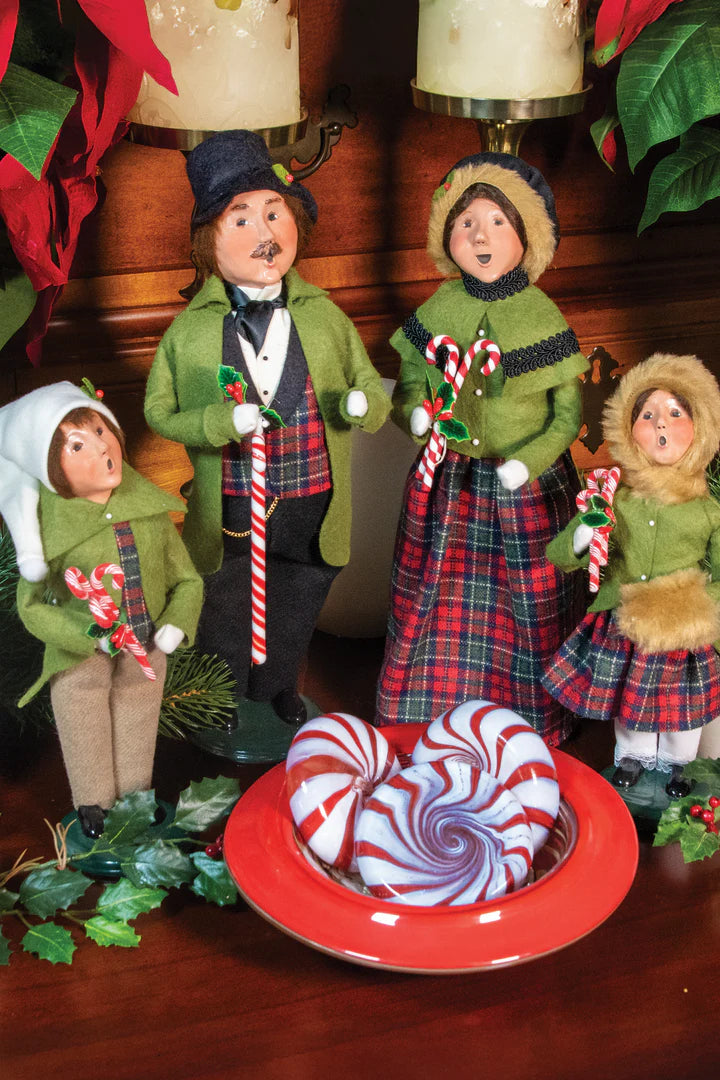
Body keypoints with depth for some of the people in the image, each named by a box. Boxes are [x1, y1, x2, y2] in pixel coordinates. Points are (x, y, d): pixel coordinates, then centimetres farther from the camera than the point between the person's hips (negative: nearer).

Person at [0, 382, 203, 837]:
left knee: (137, 744, 25)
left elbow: (188, 580, -2)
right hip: (81, 662, -3)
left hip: (147, 656, 3)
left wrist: (175, 626, -18)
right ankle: (93, 807, 45)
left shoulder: (148, 509, -12)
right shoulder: (49, 526, -21)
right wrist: (93, 638, -22)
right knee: (89, 749, 20)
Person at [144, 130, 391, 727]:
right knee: (226, 627, 18)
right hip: (230, 515, -2)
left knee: (294, 625, 24)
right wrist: (223, 422, -24)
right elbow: (159, 411, -6)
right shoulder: (192, 330, -10)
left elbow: (372, 387, 2)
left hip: (312, 510, 2)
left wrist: (362, 402, -22)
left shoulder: (323, 315, -5)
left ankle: (280, 694, 54)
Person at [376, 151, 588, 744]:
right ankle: (430, 733, 29)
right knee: (438, 609, 10)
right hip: (446, 486, 2)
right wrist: (416, 413, -17)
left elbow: (569, 412, -4)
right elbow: (408, 387, 7)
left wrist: (528, 462, -19)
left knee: (528, 612, 7)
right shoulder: (435, 312, -1)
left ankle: (532, 732, 28)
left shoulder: (543, 316, -8)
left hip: (528, 489, -2)